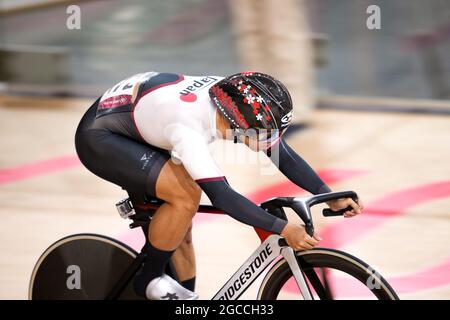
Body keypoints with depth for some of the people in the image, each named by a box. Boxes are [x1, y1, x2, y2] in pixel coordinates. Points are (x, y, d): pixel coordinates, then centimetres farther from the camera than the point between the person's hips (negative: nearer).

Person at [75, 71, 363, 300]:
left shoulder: (232, 96, -13)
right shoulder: (188, 125, -37)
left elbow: (281, 152, -4)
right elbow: (221, 195, -39)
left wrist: (330, 197, -6)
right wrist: (284, 229, -39)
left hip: (134, 131, 9)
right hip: (99, 138, -9)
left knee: (180, 230, 8)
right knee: (186, 197, -23)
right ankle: (149, 280, -5)